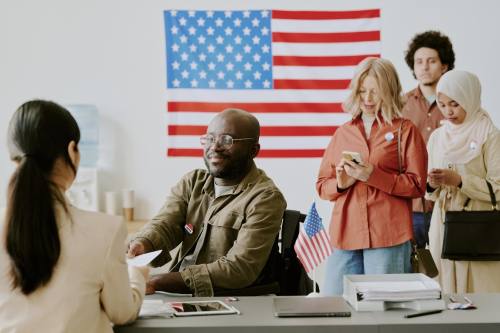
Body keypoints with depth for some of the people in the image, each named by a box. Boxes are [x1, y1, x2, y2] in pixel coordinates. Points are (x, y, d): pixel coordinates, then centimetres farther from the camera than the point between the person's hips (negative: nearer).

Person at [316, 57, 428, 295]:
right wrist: (340, 184, -5)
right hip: (345, 234, 4)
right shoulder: (343, 133, 18)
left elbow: (417, 185, -3)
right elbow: (321, 186, 17)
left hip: (388, 236, -3)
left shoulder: (405, 130, 6)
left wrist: (372, 175, -13)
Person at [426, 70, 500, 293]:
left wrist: (460, 180, -17)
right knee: (445, 293, 4)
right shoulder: (437, 137, 12)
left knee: (480, 294, -6)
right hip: (444, 227, 4)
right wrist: (432, 185, -6)